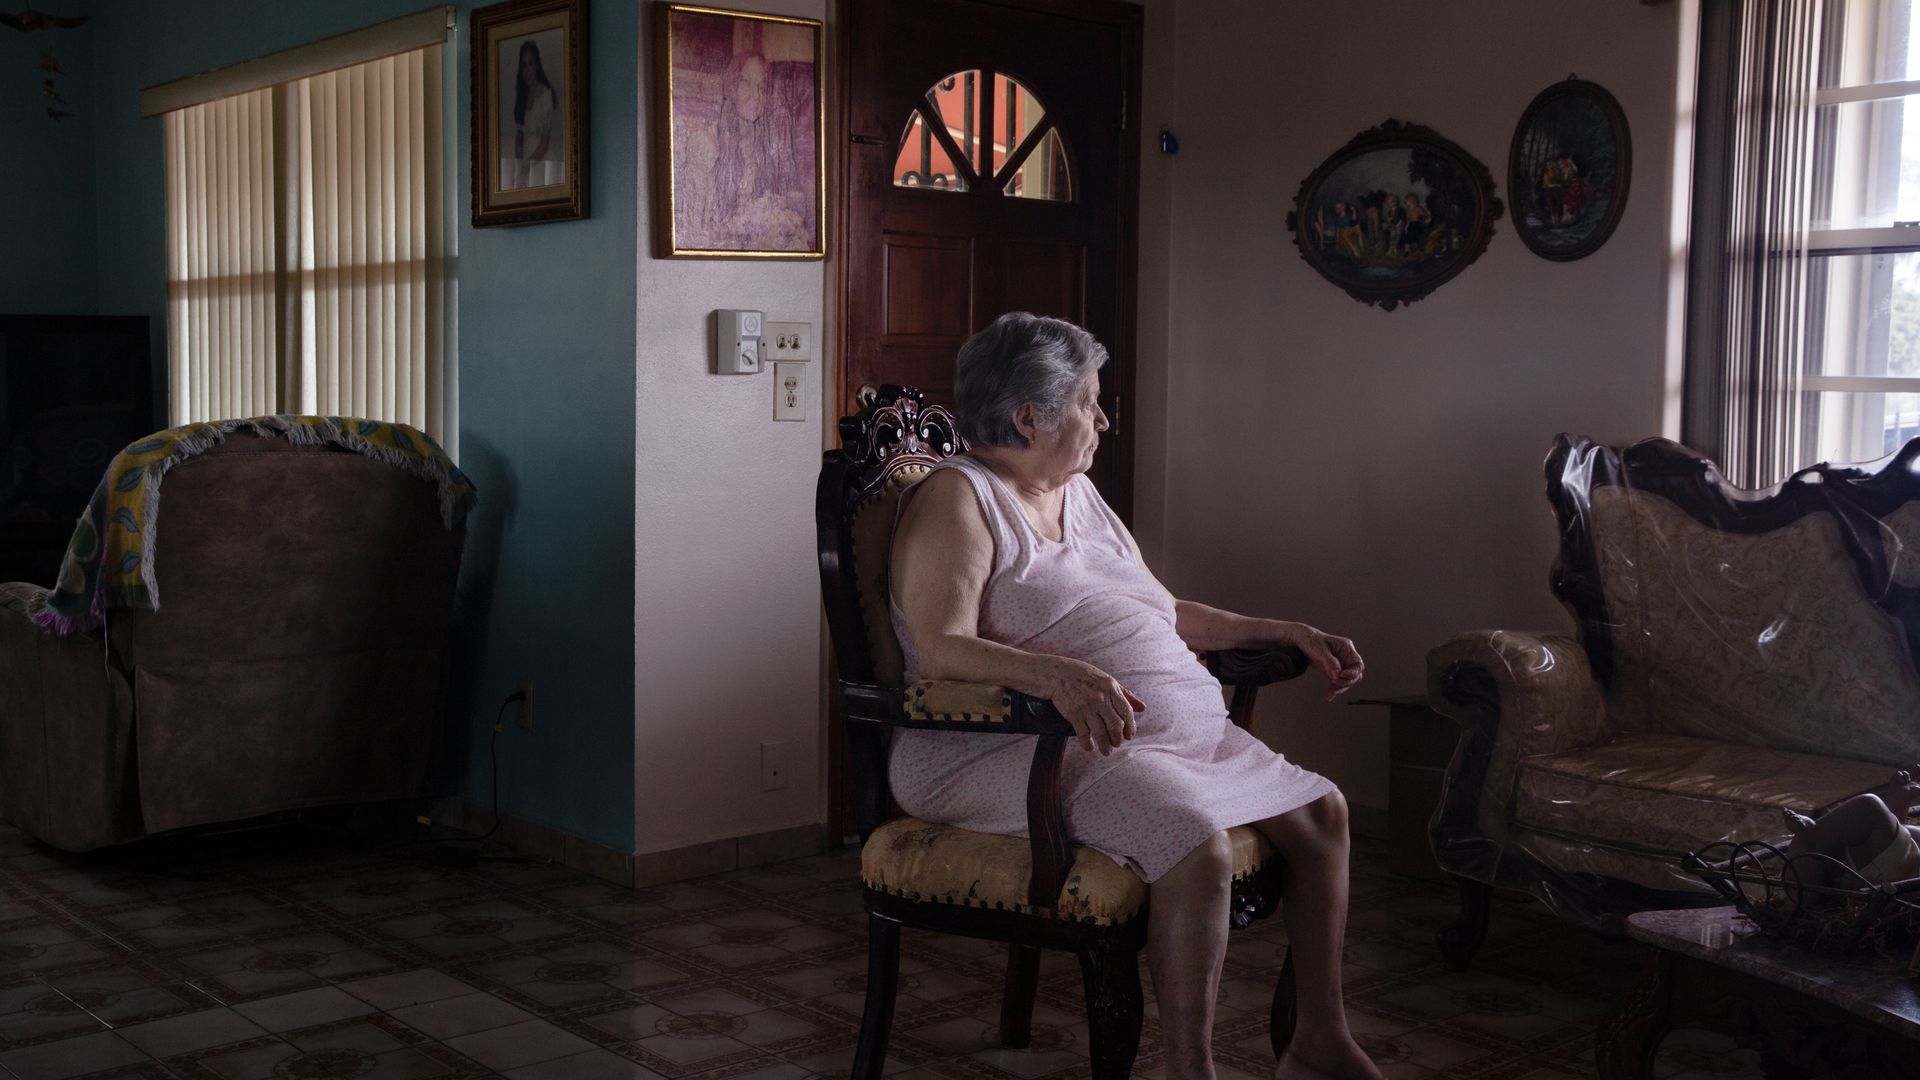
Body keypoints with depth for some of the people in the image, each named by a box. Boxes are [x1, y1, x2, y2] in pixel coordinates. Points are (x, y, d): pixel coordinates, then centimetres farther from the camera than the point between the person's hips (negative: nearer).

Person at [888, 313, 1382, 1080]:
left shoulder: (1079, 493, 20)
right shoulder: (957, 500, -9)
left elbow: (1162, 614, 28)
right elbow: (941, 650, -23)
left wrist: (1286, 632, 21)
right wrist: (1057, 676, -41)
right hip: (1023, 749, -10)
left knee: (1321, 811, 7)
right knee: (1199, 850, -32)